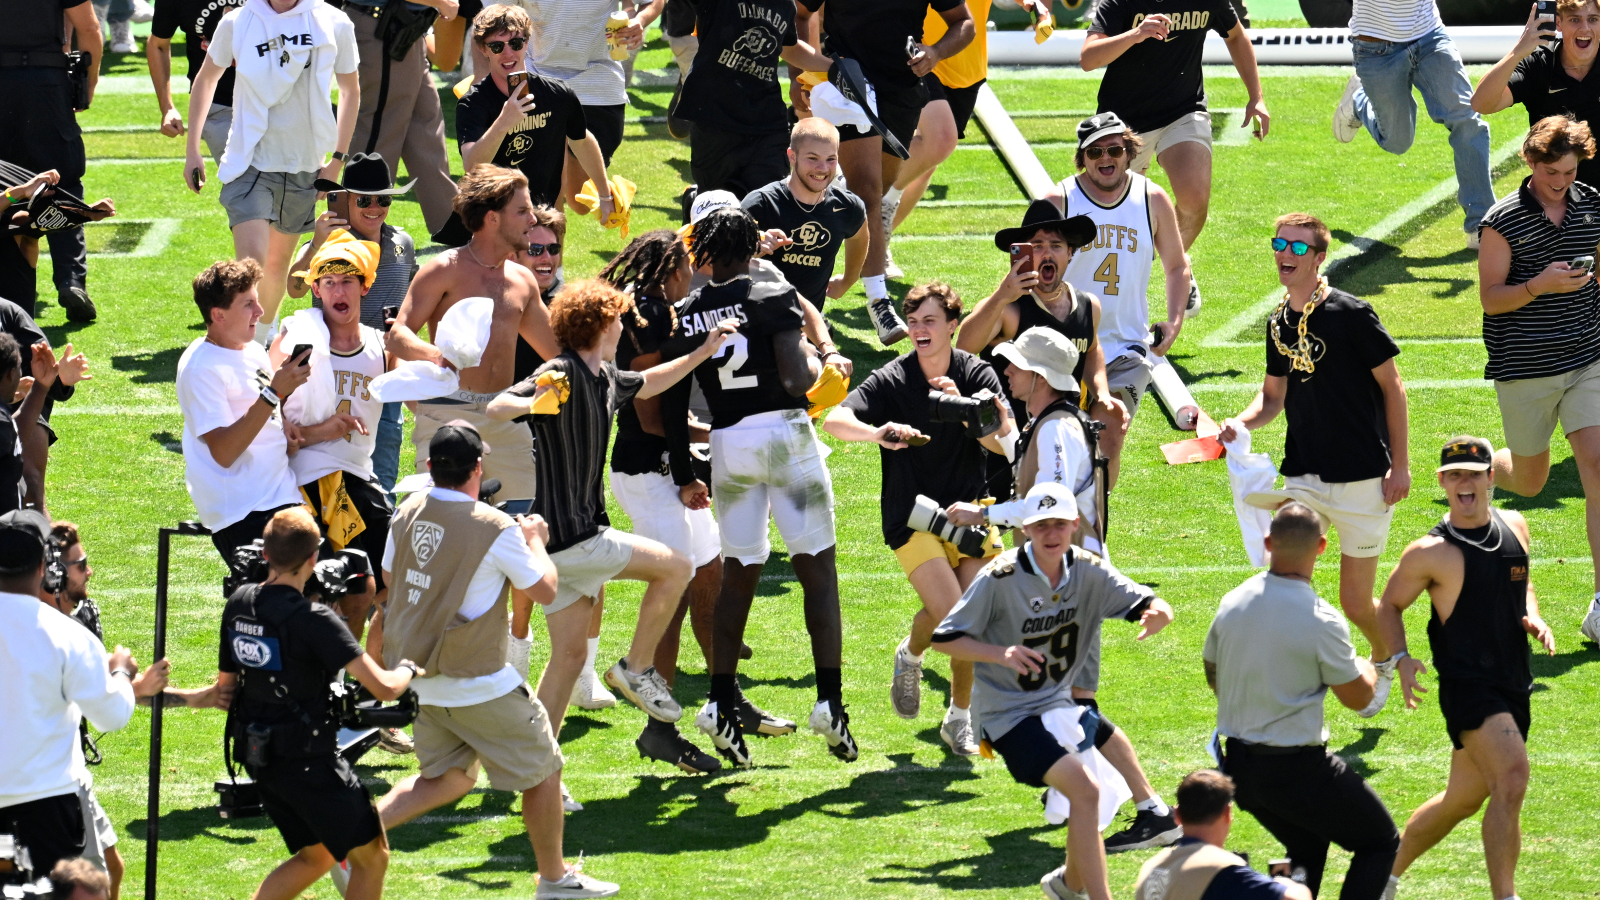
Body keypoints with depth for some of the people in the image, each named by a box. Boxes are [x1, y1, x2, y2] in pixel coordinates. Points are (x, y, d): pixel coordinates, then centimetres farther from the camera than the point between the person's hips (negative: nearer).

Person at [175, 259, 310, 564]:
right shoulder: (201, 367, -11)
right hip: (243, 513, -8)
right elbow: (223, 452, -20)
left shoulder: (254, 352, 14)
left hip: (284, 500, 8)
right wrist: (274, 393, -21)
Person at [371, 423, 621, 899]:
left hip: (419, 676, 7)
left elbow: (389, 577, 14)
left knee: (448, 778, 21)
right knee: (543, 770, 12)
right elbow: (544, 589, -9)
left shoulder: (408, 512, -1)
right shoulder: (496, 529, -20)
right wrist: (535, 541, 8)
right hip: (477, 683, -7)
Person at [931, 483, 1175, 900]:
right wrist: (1000, 654, -31)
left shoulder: (1086, 571, -4)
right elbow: (944, 639, -15)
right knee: (1085, 790, -22)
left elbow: (1143, 603, -9)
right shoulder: (1001, 578, -18)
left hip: (1057, 704, 6)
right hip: (1008, 713, -6)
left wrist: (1157, 612, -35)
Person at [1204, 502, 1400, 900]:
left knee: (1308, 848, 28)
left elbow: (1213, 675, 13)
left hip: (1238, 763, 7)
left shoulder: (1231, 603, -1)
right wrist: (1368, 669, 15)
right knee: (1381, 843, 10)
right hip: (1297, 770, -7)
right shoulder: (1321, 621, -20)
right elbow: (1358, 696, -8)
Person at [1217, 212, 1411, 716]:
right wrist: (1242, 423, -3)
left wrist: (1400, 465, -8)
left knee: (1355, 602, 4)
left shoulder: (1351, 315, -10)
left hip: (1363, 481, -5)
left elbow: (1391, 386, -5)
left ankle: (1386, 658, 35)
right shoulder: (1278, 324, 7)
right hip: (1303, 480, 5)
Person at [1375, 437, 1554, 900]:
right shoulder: (1429, 553, -10)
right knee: (1511, 780, -26)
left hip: (1513, 688, 7)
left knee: (1463, 800, 17)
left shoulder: (1515, 527, 7)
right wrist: (1401, 660, -13)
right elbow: (1389, 605, 2)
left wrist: (1532, 617, 5)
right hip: (1467, 684, -7)